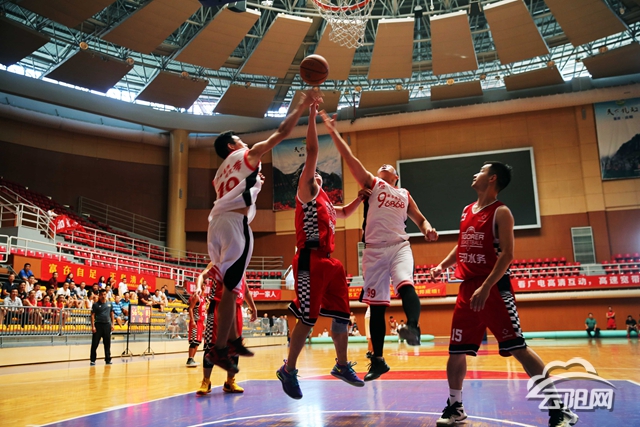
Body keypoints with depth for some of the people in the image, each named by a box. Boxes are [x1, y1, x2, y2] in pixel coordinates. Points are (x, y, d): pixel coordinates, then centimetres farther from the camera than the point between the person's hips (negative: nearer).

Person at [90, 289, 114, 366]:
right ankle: (93, 360, 7)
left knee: (107, 343, 7)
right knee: (95, 343, -2)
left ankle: (108, 359, 15)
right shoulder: (96, 304, 0)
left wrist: (112, 324, 8)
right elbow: (92, 315, -2)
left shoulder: (110, 304, 8)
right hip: (98, 324, -2)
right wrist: (93, 326, -9)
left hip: (107, 325, 3)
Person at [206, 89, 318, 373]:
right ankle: (219, 349, -5)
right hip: (235, 223, -8)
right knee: (231, 288, -6)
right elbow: (281, 133, 4)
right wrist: (302, 106, 12)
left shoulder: (221, 173, 29)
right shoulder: (248, 155, 9)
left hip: (217, 223, 8)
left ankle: (231, 340, 21)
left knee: (228, 286, 16)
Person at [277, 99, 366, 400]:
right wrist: (312, 117, -7)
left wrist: (362, 195, 28)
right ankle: (288, 370, 7)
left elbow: (344, 213, 42)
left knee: (342, 315, 12)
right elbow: (312, 153, -7)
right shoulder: (306, 193, 1)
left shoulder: (324, 200, 23)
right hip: (311, 260, -8)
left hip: (329, 261, 9)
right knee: (307, 318, -7)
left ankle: (342, 365, 27)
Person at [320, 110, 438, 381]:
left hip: (399, 245, 1)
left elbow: (419, 219, 26)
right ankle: (378, 360, 11)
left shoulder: (405, 195, 21)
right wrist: (333, 133, -2)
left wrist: (428, 229, 2)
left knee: (405, 285, -30)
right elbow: (350, 159, 5)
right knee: (376, 304, 1)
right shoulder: (372, 183, 14)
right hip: (374, 249, -1)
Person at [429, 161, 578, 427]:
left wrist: (486, 288, -22)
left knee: (518, 348, -9)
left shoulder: (500, 212, -7)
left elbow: (507, 255, -15)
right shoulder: (466, 211, 15)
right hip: (467, 288, 7)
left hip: (494, 288, -7)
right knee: (456, 351, 8)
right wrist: (442, 266, 11)